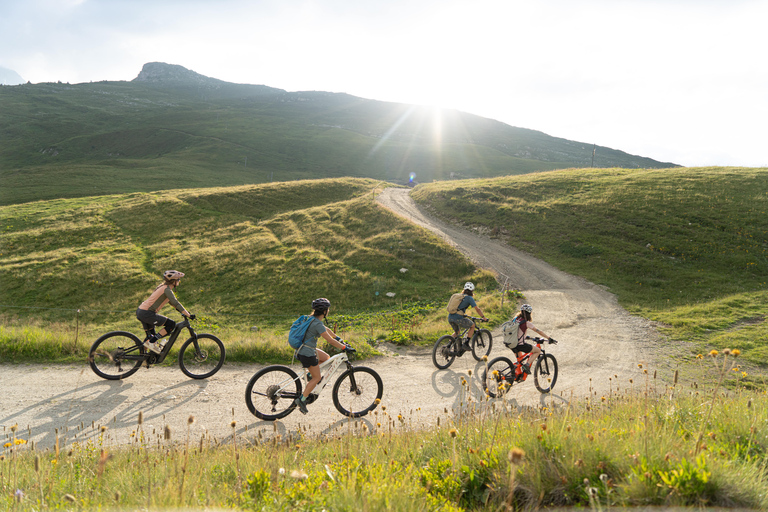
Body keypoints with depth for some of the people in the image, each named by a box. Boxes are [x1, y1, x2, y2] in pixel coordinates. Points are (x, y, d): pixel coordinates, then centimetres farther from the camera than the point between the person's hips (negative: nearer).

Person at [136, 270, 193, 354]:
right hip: (147, 313, -10)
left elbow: (172, 302, 26)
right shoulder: (167, 289, -14)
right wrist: (188, 315, -17)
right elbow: (176, 304, -19)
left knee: (151, 336, 20)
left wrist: (183, 311, 24)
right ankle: (151, 342, -9)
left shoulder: (164, 286, 15)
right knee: (171, 324, -9)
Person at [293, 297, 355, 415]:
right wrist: (345, 348, -15)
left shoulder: (314, 319, 8)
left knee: (326, 358, 20)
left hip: (305, 348, 9)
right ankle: (302, 400, 5)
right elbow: (330, 340, -22)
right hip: (307, 353, -9)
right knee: (317, 378, 2)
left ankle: (310, 374, 17)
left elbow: (326, 329, 21)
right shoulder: (318, 324, -22)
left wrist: (339, 338, 25)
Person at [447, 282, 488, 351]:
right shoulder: (469, 298, 3)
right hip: (458, 317, -7)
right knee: (472, 325, 18)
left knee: (457, 331, 30)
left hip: (450, 317, 7)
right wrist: (484, 317, 14)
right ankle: (466, 344, 9)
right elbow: (477, 309, 3)